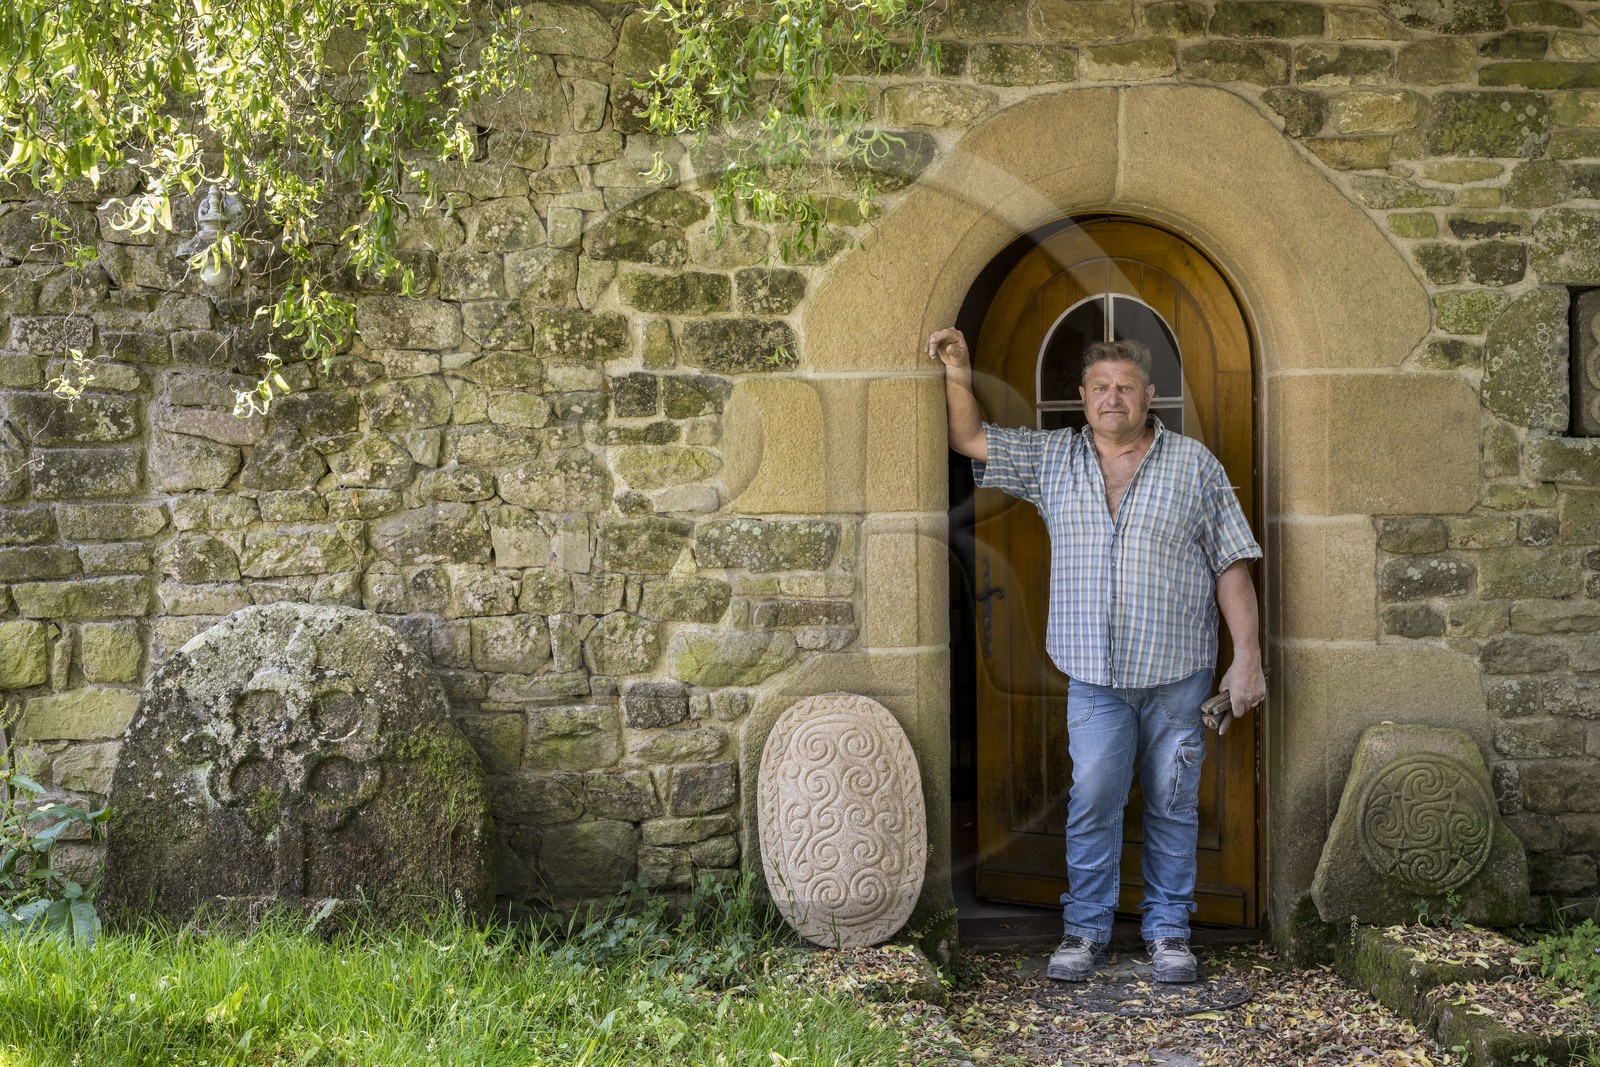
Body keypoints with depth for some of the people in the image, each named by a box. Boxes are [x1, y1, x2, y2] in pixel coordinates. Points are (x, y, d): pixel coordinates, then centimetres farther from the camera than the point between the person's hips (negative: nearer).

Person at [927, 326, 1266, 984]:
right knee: (1092, 798, -1)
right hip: (1095, 673, 1)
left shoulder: (1194, 464, 2)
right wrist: (958, 377, -4)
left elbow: (1231, 564, 1)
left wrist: (1247, 656, -4)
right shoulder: (1051, 459, 8)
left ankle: (1168, 930, 17)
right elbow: (970, 439, 13)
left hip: (1179, 669, -1)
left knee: (1173, 802, 6)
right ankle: (1086, 929, 12)